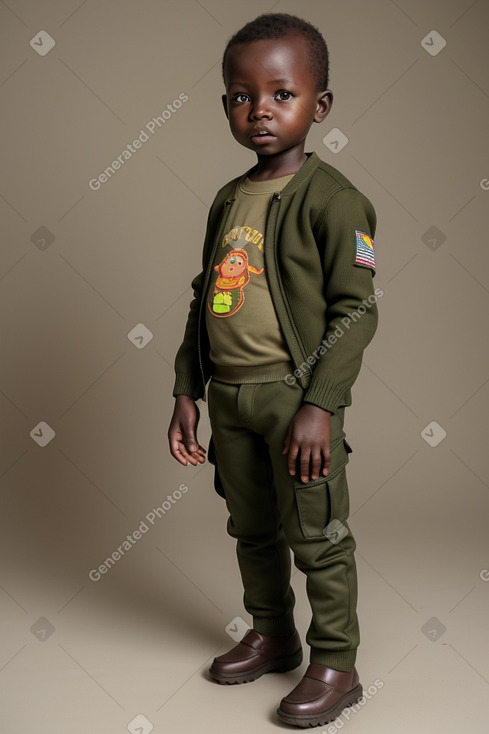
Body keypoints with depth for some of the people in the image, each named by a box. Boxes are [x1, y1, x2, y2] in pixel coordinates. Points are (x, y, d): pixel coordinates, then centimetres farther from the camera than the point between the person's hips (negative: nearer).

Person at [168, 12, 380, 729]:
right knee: (252, 529, 19)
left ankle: (336, 664, 21)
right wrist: (186, 392, 12)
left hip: (295, 393, -6)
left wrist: (320, 405, -20)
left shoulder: (332, 198, -10)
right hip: (230, 396, 7)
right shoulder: (228, 200, 11)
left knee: (317, 536, 4)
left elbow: (356, 309, -14)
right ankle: (272, 633, 39)